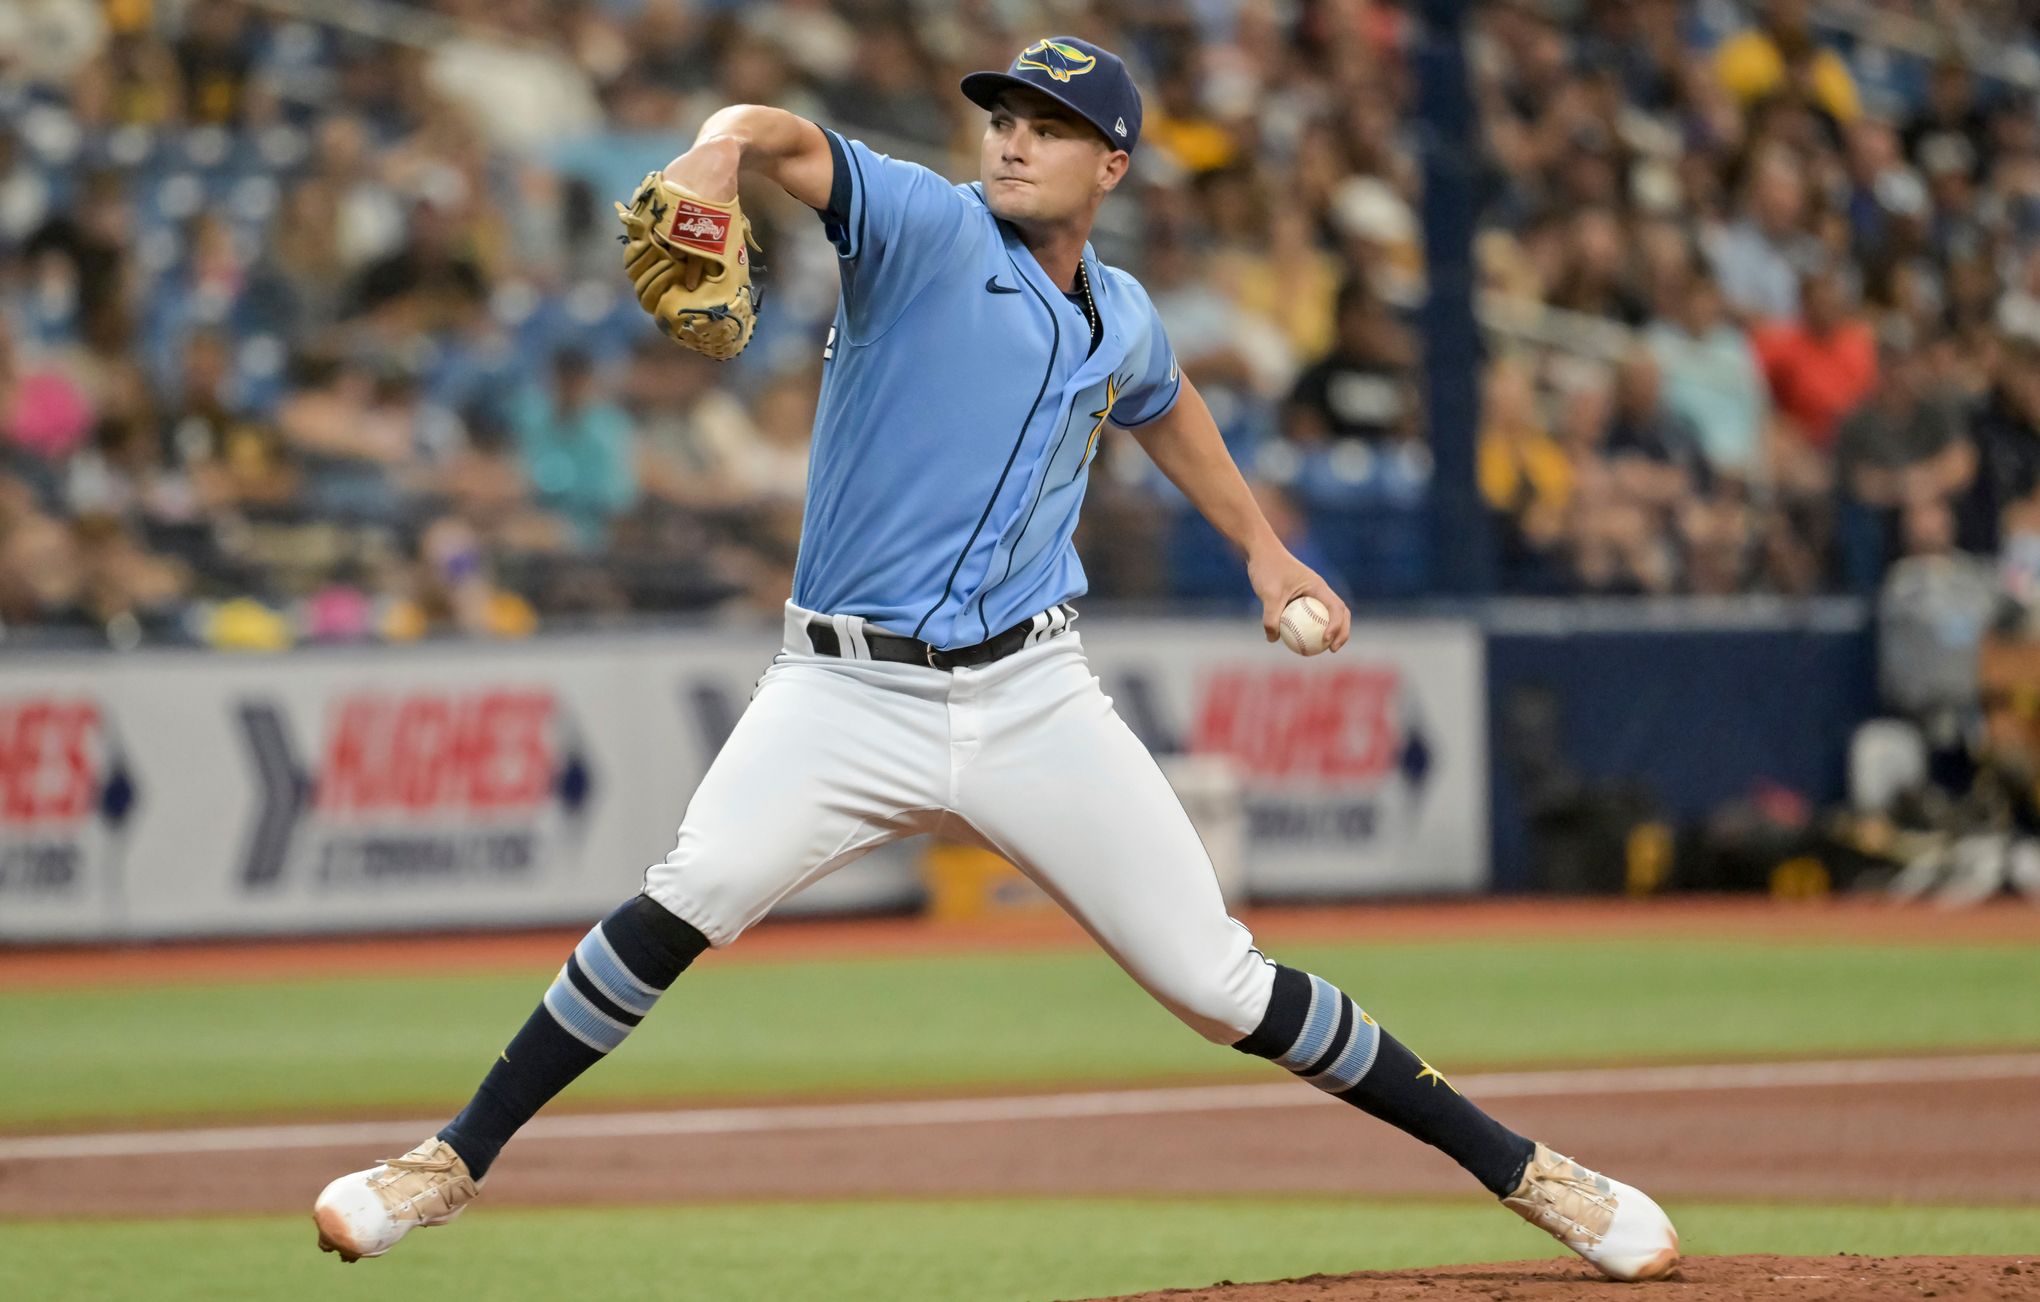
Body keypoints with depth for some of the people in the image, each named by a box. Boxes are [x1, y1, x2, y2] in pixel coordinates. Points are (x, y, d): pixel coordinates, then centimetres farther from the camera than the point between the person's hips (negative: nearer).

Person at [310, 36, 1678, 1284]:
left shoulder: (1119, 320, 10)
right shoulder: (927, 228, -5)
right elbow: (795, 143, -26)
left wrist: (1261, 545, 34)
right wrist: (728, 144, -49)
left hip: (1035, 702, 3)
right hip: (847, 693, -3)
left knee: (1220, 982, 1)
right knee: (695, 894, -28)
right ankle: (457, 1160, -17)